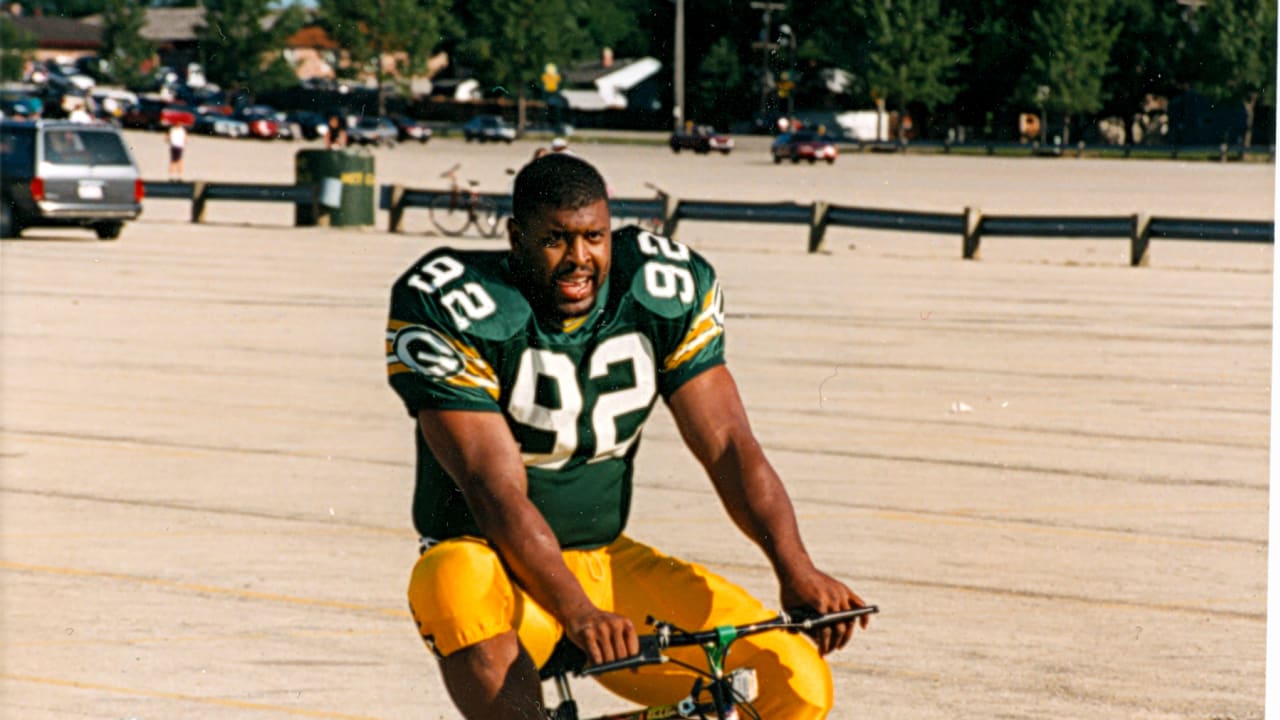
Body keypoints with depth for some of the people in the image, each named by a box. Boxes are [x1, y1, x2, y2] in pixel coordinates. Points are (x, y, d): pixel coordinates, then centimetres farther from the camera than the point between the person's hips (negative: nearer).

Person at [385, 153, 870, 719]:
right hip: (500, 567, -4)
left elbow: (727, 444, -6)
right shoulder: (447, 309, -16)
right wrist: (577, 613, -39)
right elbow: (496, 487, -24)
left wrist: (796, 570, -23)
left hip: (604, 563, 4)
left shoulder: (666, 291, -2)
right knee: (459, 586, -42)